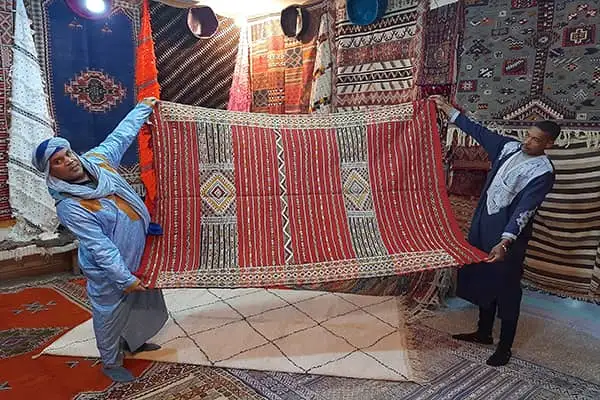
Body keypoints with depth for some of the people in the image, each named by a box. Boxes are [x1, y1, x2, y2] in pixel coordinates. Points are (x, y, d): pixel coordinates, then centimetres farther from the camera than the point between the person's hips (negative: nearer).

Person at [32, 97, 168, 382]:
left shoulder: (96, 159, -7)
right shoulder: (69, 206, -25)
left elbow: (120, 136, 8)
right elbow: (101, 247, -27)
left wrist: (143, 108, 16)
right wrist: (124, 279, -27)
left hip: (139, 255, 8)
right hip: (109, 270, -8)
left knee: (144, 304, 25)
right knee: (110, 314, 13)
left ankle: (133, 341, 52)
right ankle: (111, 363, 37)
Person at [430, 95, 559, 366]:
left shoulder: (543, 172, -16)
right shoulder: (509, 147, 3)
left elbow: (524, 210, -26)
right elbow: (477, 131, 10)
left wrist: (505, 242, -36)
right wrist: (446, 108, 10)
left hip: (509, 235, -7)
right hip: (483, 226, 7)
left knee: (506, 290, 4)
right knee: (483, 280, 17)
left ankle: (505, 347, 21)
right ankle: (484, 333, 35)